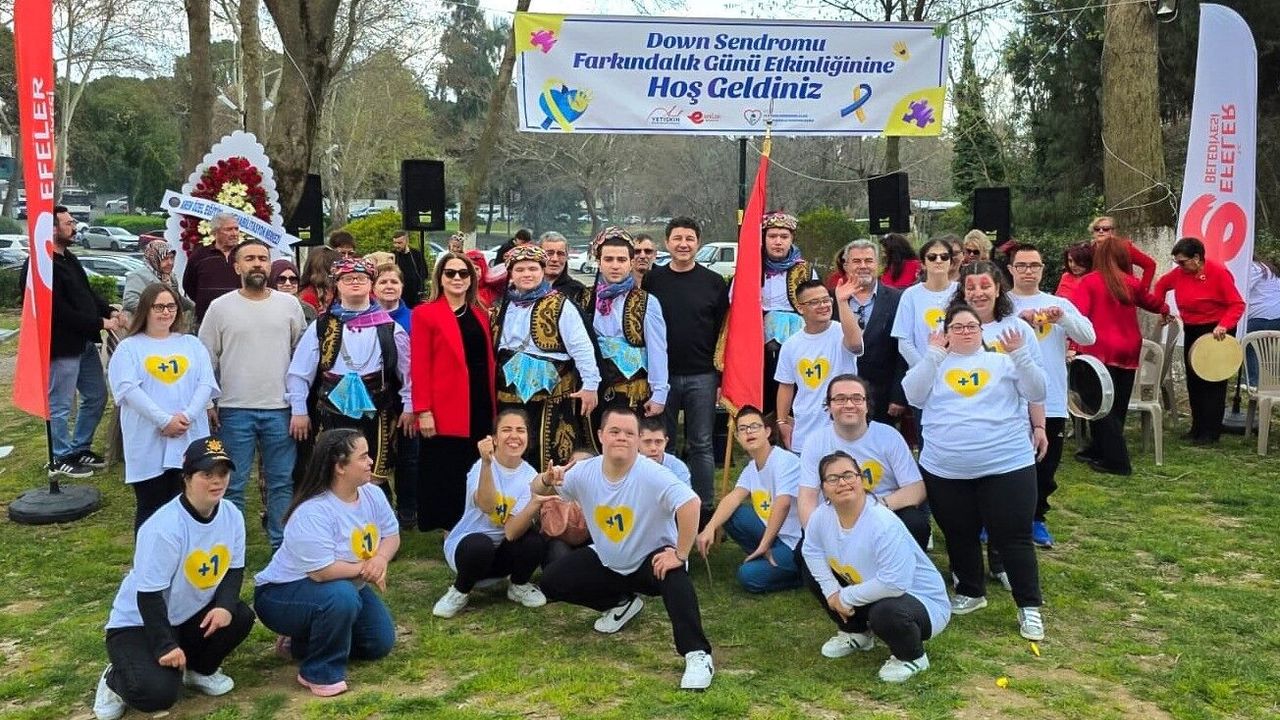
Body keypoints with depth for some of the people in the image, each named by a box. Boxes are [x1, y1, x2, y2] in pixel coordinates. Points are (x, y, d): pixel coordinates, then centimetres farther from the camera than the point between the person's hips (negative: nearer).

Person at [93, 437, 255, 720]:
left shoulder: (232, 515, -9)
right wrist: (165, 645, -22)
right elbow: (149, 593, -24)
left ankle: (200, 669, 10)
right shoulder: (164, 527, -29)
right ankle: (116, 678, 11)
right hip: (138, 622, -6)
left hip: (190, 617, 6)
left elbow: (234, 569, 1)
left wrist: (225, 606, -19)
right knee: (159, 693, -25)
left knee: (240, 616, -19)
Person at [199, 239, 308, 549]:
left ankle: (283, 545, 18)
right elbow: (206, 358, 5)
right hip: (234, 410, -1)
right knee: (232, 485, 6)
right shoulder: (220, 307, 1)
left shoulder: (289, 304, 5)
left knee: (282, 482, 8)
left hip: (279, 409, 1)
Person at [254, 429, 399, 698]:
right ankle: (319, 672, -16)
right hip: (282, 593, -8)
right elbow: (323, 572, -35)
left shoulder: (372, 495, -8)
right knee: (341, 595, -38)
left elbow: (391, 535, -2)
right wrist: (366, 569, -21)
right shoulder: (312, 513, -32)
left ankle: (303, 642, 19)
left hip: (347, 586, 8)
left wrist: (380, 559, -25)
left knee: (381, 643, 3)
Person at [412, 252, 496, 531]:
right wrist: (423, 411, -14)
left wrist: (493, 404, 7)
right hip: (445, 410, -5)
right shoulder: (425, 313, -3)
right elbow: (419, 366, -8)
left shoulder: (481, 314, 14)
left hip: (480, 405, 5)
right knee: (444, 476, 1)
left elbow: (488, 359, 14)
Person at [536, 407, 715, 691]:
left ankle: (697, 655, -31)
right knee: (551, 580, -3)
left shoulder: (651, 475, -28)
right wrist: (548, 479, -24)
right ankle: (621, 603, 17)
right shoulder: (585, 472, -11)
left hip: (652, 560, -6)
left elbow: (690, 503, -41)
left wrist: (680, 555, -37)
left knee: (675, 576, -37)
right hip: (605, 562, 6)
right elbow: (538, 491, 1)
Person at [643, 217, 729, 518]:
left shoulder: (714, 282, 3)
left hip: (701, 377, -1)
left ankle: (705, 509, 13)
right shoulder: (652, 280, 4)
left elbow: (723, 332, 4)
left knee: (701, 446, 5)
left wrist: (721, 376, 0)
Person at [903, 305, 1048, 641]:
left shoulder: (1003, 360, 7)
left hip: (1007, 466, -2)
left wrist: (1021, 355, -15)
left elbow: (1037, 394, -2)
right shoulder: (936, 363, 9)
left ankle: (1029, 606, 9)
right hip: (944, 470, 2)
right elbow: (914, 395, -7)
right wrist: (934, 354, -12)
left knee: (1013, 537, -1)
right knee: (959, 536, 15)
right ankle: (971, 592, 34)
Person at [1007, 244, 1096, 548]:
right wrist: (1018, 320, -29)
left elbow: (1089, 337, -2)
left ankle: (1036, 518, 29)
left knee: (1045, 468, 12)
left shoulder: (1060, 304, 9)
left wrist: (1063, 318, -20)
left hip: (1051, 402, 3)